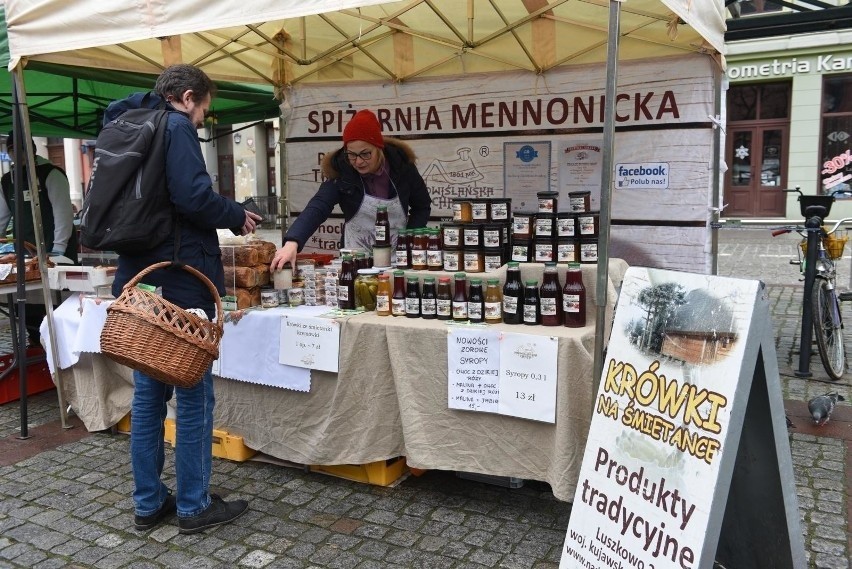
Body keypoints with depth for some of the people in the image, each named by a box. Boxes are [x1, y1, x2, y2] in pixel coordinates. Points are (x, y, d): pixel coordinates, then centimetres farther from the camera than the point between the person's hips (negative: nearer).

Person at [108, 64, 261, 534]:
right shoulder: (176, 127, -9)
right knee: (194, 395, 2)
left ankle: (148, 503, 22)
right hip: (180, 280, -9)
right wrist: (238, 216, -5)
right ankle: (194, 506, 12)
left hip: (138, 280, 9)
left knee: (147, 393, 13)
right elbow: (193, 196, -22)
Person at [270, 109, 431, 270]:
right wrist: (292, 243, -46)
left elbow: (422, 206, 2)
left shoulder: (401, 166, -11)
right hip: (357, 256, -1)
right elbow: (317, 207, -29)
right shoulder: (340, 172, -15)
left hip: (399, 254, 1)